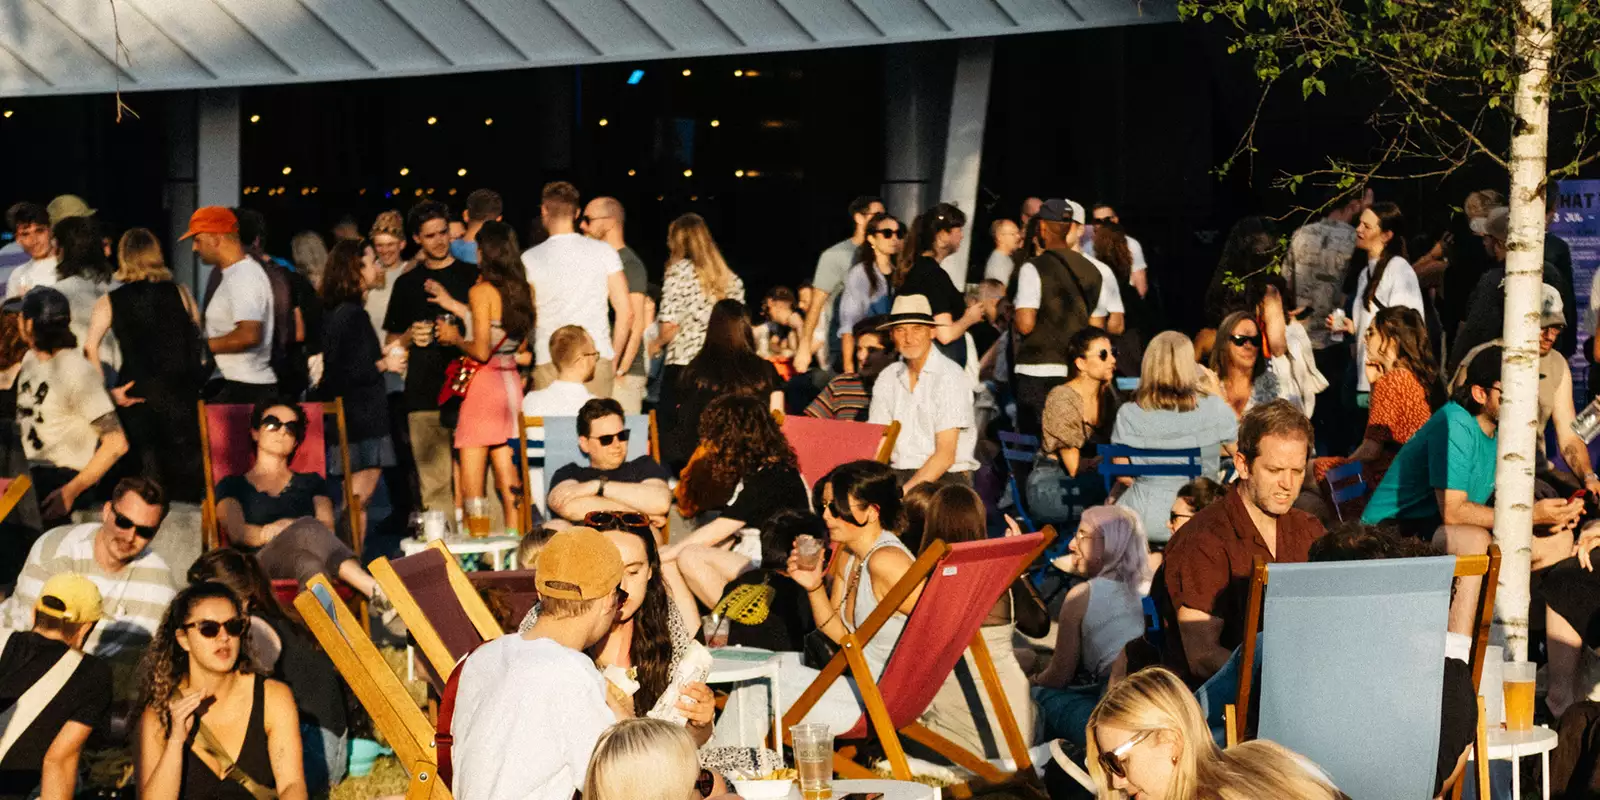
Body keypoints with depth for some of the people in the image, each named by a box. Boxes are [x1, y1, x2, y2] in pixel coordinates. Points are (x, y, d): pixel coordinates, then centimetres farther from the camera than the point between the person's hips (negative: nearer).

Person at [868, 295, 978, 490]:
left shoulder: (950, 377, -8)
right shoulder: (887, 378, 10)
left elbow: (945, 454, -12)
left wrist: (904, 492, -21)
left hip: (946, 478, -5)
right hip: (897, 475, 5)